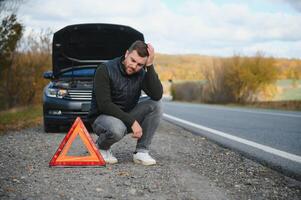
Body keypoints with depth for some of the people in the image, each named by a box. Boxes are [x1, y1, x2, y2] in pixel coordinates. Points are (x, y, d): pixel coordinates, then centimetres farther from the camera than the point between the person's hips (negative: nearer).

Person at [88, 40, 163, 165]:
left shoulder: (142, 74, -3)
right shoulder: (105, 70, -17)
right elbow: (104, 105, -24)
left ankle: (142, 151, -12)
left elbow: (157, 95, -21)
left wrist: (150, 66, -24)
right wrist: (132, 121, -28)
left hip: (126, 117, 5)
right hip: (102, 117, -5)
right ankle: (101, 147, -3)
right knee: (117, 129, -40)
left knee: (155, 104, -17)